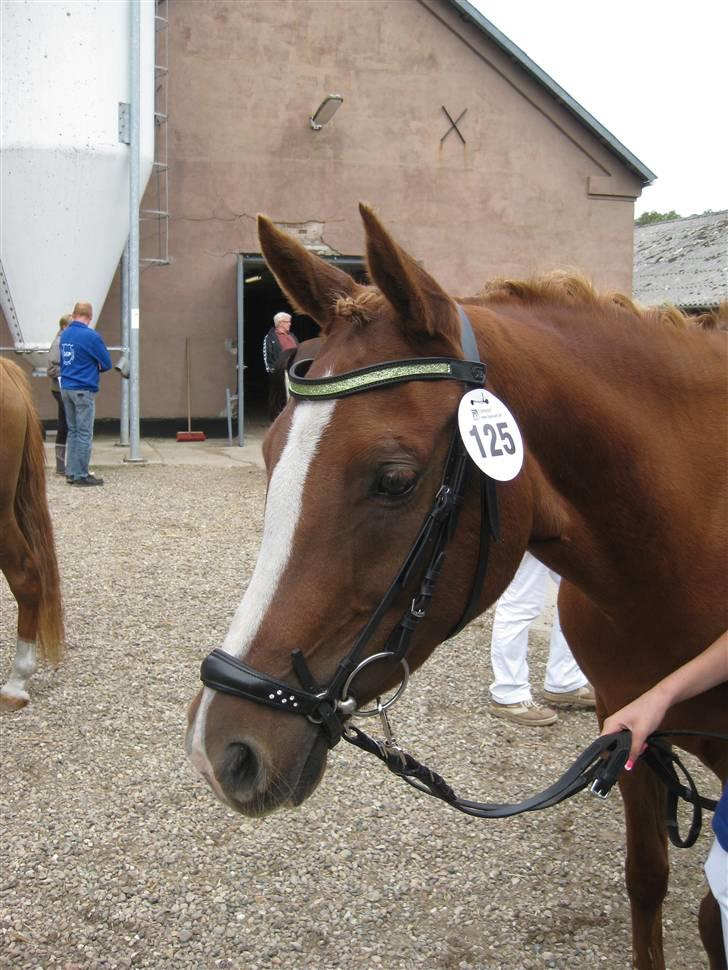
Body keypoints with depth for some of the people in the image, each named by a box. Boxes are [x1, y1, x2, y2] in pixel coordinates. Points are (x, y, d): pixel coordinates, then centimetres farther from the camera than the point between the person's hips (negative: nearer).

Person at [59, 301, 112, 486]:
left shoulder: (64, 334, 7)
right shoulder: (92, 336, -13)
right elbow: (107, 364, -7)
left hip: (66, 387, 7)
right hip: (83, 389, -7)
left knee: (73, 431, 13)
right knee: (85, 434, -1)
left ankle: (71, 472, 14)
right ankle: (81, 475, 0)